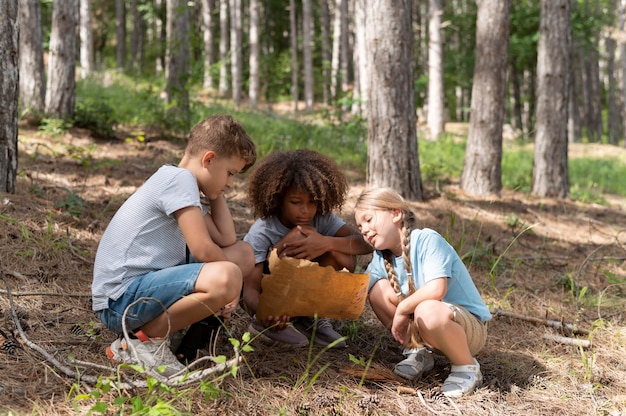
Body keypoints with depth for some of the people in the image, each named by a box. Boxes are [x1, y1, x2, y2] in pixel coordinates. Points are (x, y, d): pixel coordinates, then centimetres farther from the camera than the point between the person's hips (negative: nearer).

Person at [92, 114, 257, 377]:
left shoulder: (185, 188, 17)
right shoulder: (178, 178, -13)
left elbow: (227, 240, 10)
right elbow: (203, 250, -18)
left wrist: (216, 194, 14)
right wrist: (230, 278, -1)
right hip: (120, 301, -10)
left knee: (243, 253, 11)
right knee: (225, 277, -32)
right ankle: (144, 340, -12)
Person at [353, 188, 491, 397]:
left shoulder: (427, 240, -21)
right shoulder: (381, 258, 2)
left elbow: (436, 290, -32)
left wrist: (402, 309, -20)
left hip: (471, 326, -7)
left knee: (427, 311, -39)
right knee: (377, 288, -6)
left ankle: (467, 368, -12)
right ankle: (418, 351, 6)